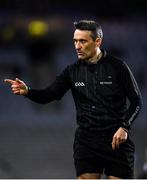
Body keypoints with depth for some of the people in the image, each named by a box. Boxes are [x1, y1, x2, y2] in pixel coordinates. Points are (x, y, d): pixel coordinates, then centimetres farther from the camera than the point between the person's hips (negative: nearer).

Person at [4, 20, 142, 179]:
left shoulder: (117, 67, -4)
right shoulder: (73, 71, 4)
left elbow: (136, 100, 0)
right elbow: (48, 95, 0)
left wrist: (124, 127, -12)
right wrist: (27, 91, -20)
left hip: (117, 141, -2)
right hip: (86, 141, 2)